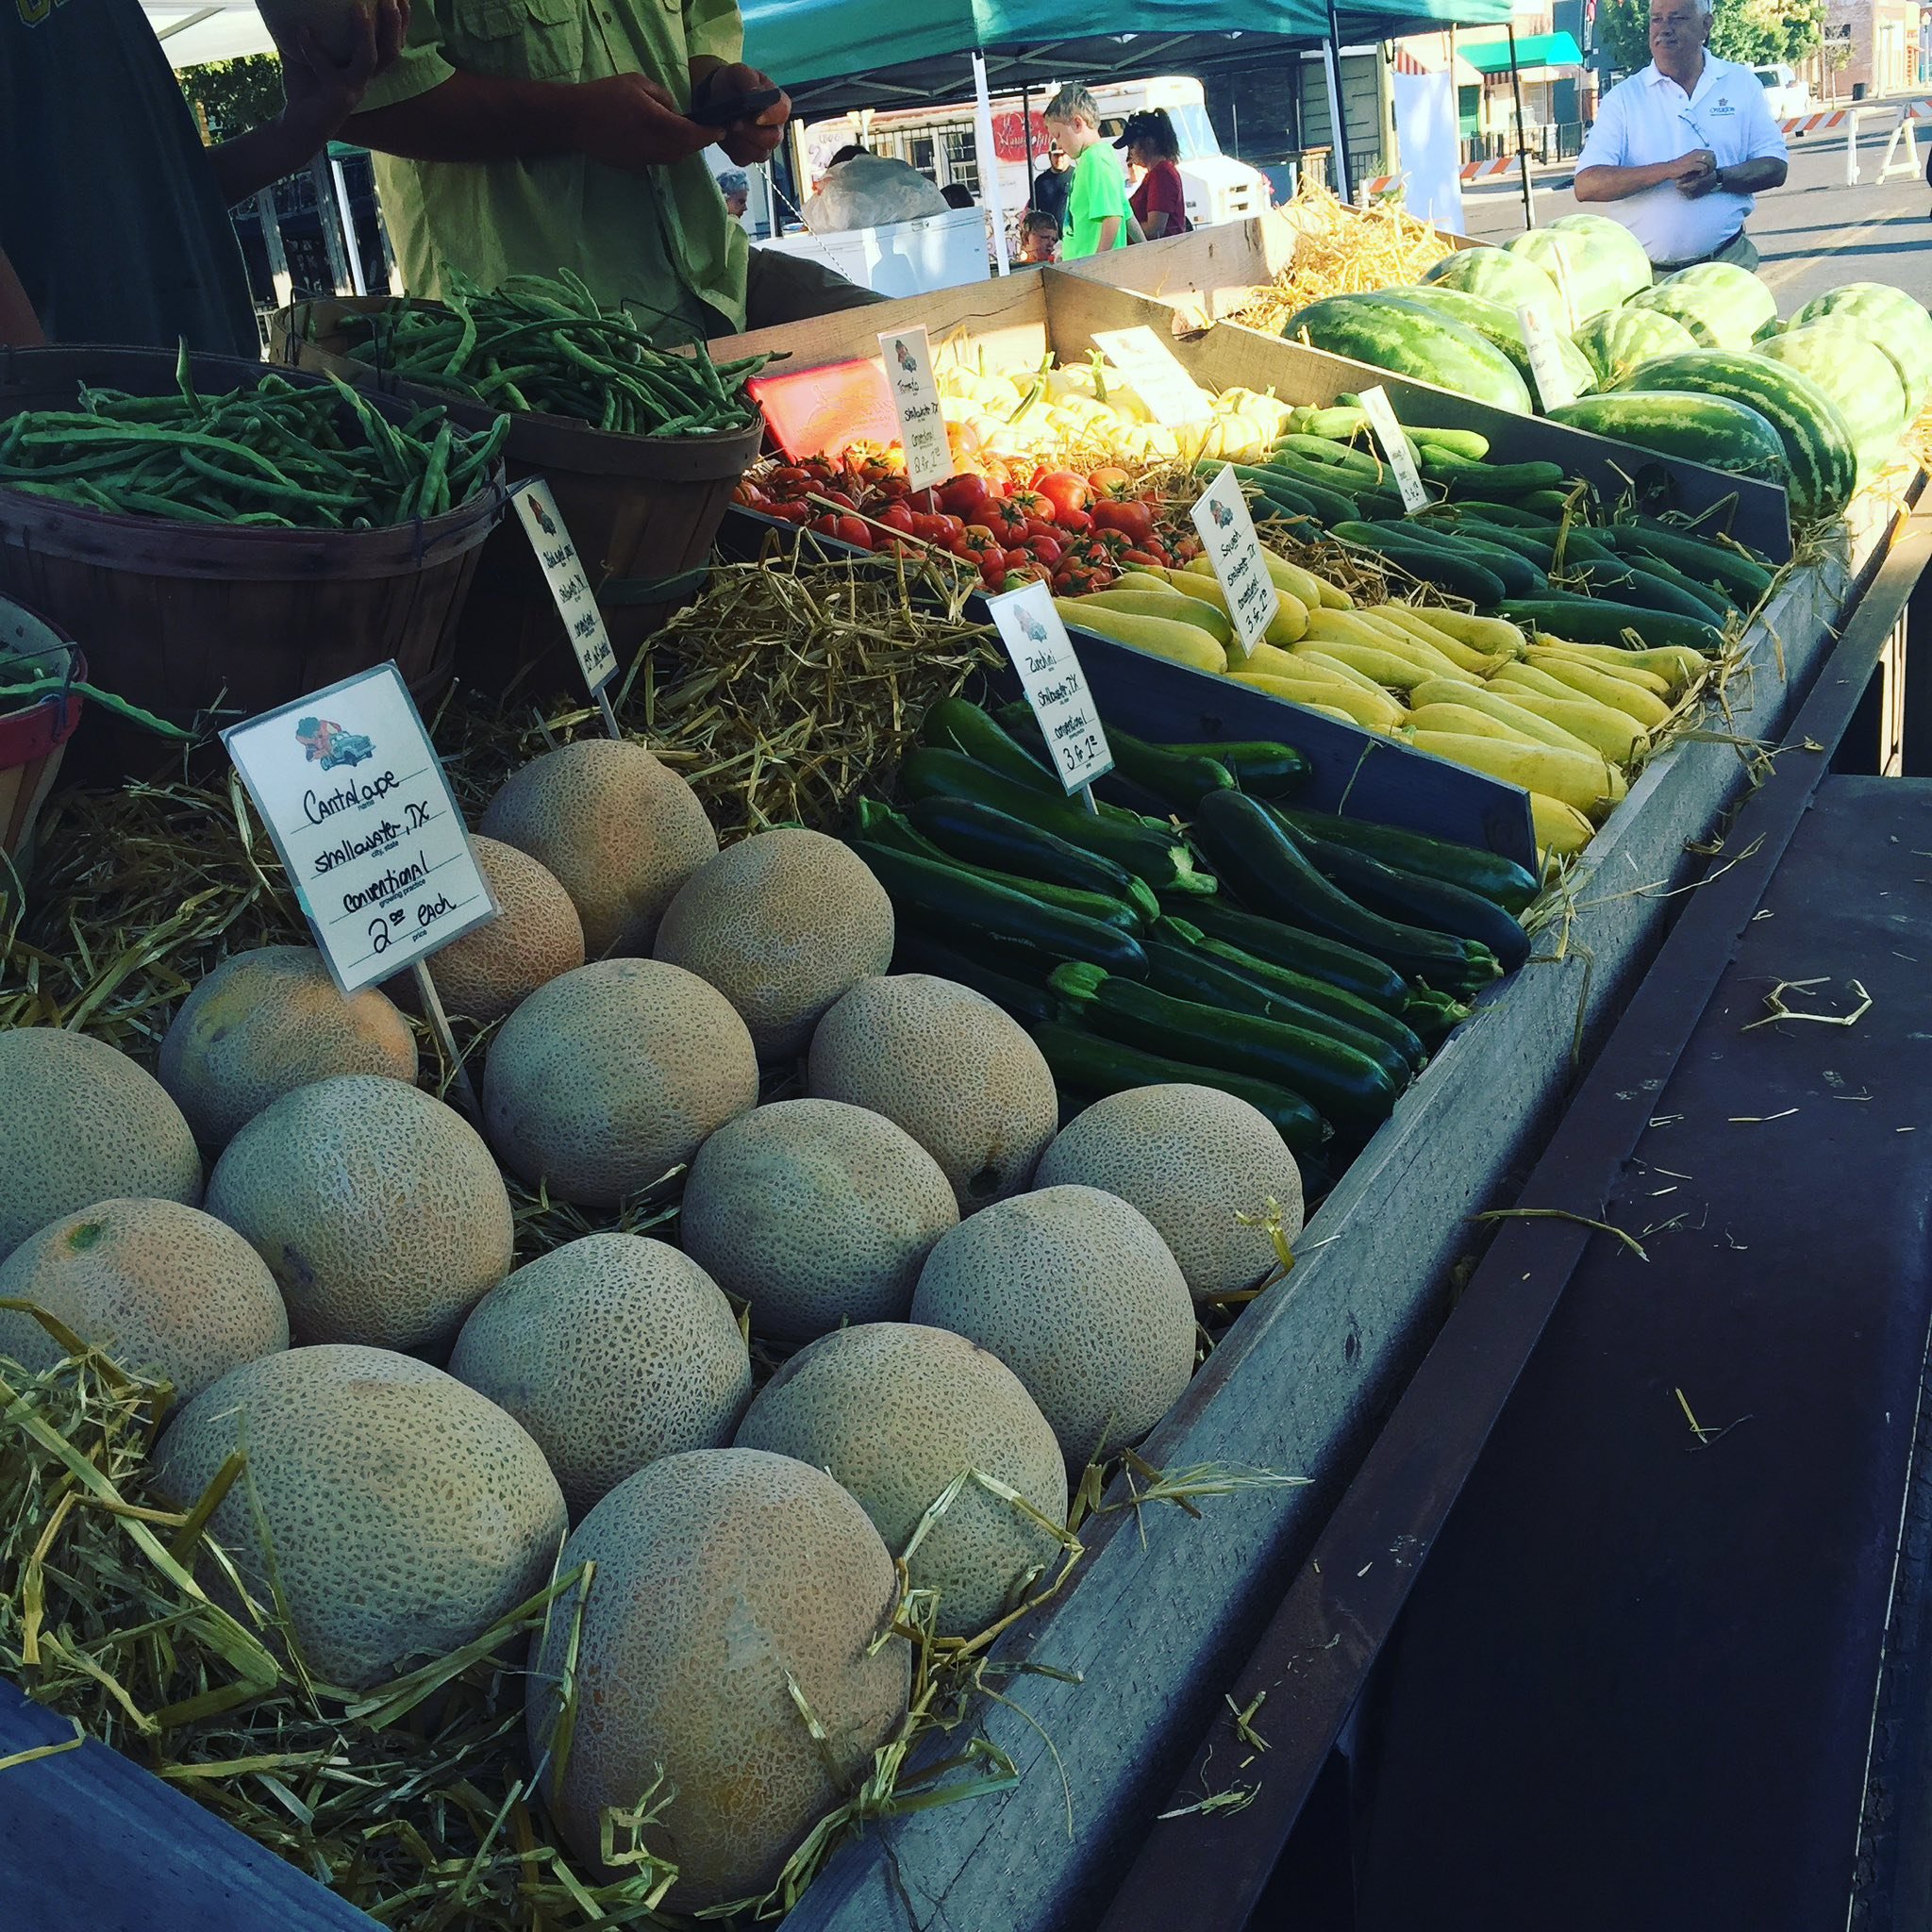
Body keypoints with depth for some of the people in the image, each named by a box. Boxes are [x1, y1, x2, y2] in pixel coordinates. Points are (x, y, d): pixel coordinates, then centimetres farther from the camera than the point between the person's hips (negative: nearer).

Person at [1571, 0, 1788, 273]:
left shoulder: (1741, 82, 7)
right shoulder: (1623, 97, 2)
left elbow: (1775, 168, 3)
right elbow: (1586, 186, -10)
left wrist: (1717, 178, -17)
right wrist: (1670, 170, -22)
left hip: (1728, 262, 1)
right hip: (1644, 275, -1)